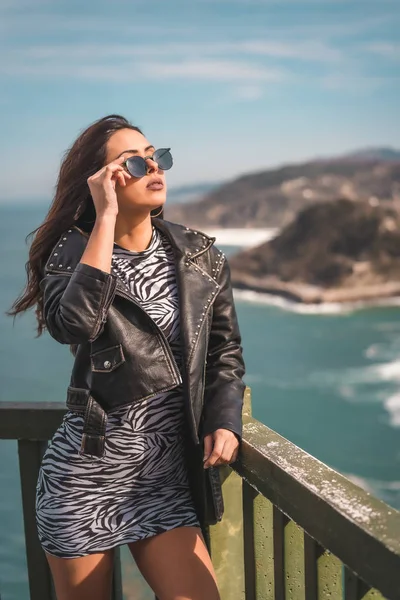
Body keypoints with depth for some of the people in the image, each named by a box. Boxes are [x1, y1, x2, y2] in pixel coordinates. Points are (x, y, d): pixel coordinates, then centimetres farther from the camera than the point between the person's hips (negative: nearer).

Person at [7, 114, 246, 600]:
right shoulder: (73, 251, -6)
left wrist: (224, 422, -7)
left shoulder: (201, 258, 1)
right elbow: (73, 325, -28)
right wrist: (105, 219, -24)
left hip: (167, 472, 2)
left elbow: (225, 351, 9)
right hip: (86, 471, -2)